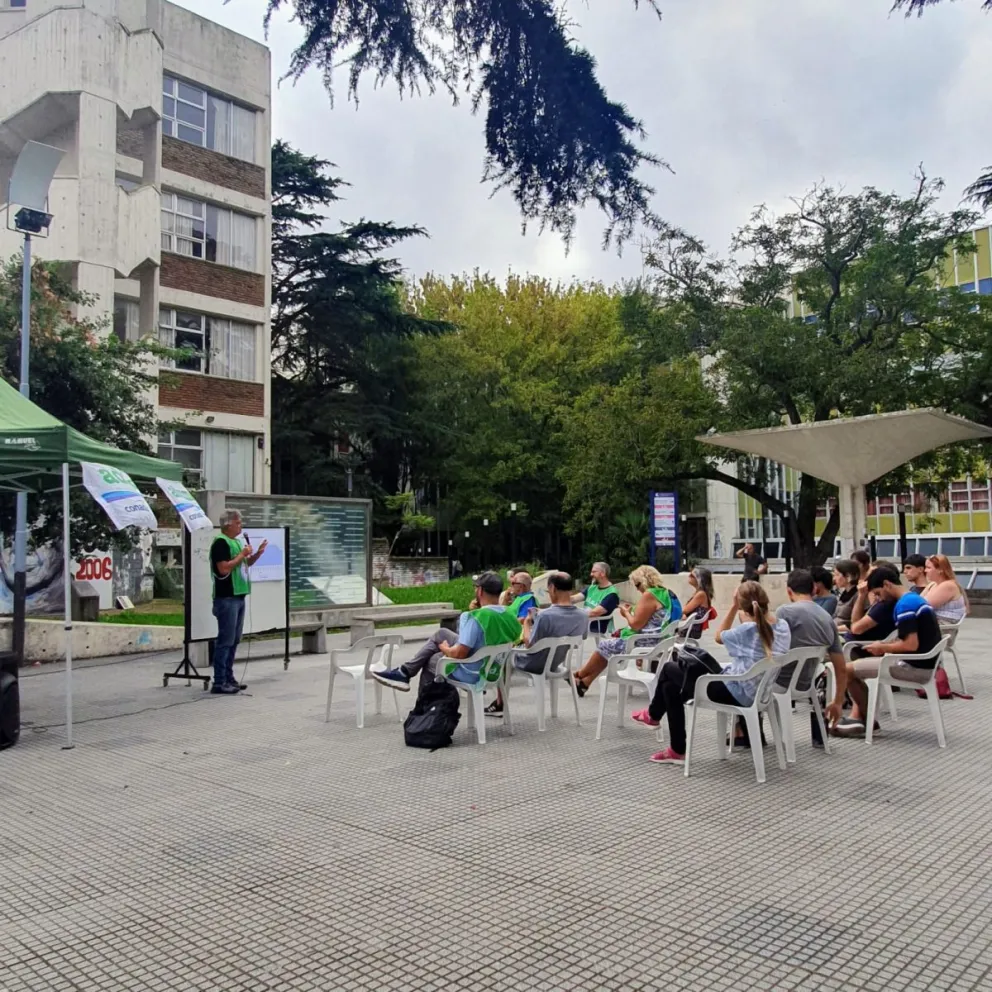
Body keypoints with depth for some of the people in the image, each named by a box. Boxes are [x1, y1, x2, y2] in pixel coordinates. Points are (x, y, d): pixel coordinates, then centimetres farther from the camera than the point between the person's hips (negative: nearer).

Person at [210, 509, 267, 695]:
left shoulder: (236, 541, 16)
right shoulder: (220, 542, -13)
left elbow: (245, 564, 26)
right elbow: (224, 569, -22)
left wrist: (257, 553, 10)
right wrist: (242, 554, -16)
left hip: (238, 596, 10)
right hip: (226, 598, -9)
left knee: (234, 640, 13)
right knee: (225, 640, -8)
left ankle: (228, 678, 20)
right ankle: (219, 683, -4)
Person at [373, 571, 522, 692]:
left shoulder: (474, 617, -28)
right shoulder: (508, 617, -6)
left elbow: (458, 654, -27)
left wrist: (445, 648, -4)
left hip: (470, 674, -7)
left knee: (430, 660, 20)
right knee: (441, 634, 19)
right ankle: (405, 671, 24)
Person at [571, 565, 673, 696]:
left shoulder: (649, 595, -19)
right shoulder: (663, 593, 11)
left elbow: (636, 625, -20)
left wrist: (626, 612, -2)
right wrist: (632, 611, 9)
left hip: (643, 644, -9)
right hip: (654, 642, 9)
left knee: (604, 645, 10)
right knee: (610, 645, 18)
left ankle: (579, 676, 30)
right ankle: (584, 682, 19)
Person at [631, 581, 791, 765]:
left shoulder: (748, 629, -25)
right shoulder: (783, 626, -4)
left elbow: (719, 636, -7)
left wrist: (734, 607, -7)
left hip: (736, 692, -8)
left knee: (669, 668, 9)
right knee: (671, 686, 14)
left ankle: (654, 714, 36)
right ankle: (677, 750, 22)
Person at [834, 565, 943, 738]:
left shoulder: (904, 605, -19)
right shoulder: (916, 599, 13)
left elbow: (911, 645, -26)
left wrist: (883, 648, -9)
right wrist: (885, 646, 8)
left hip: (914, 667, -11)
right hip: (923, 665, 11)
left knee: (847, 670, -3)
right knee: (859, 664, 22)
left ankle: (869, 722, 13)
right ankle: (856, 718, 12)